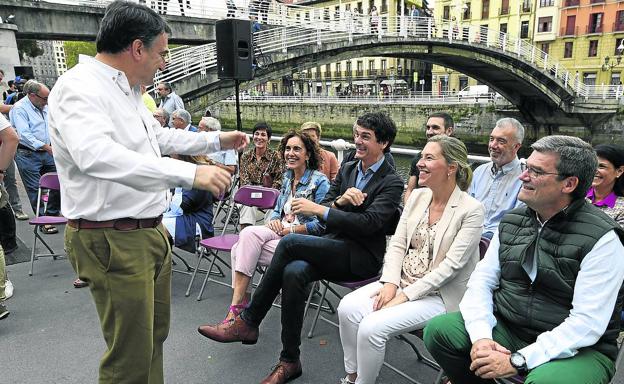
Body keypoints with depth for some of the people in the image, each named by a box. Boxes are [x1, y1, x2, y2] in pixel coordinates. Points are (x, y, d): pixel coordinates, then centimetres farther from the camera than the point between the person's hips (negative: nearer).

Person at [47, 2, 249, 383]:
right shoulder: (79, 87, -18)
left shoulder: (128, 91, 10)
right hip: (112, 240, -10)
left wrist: (217, 140, 27)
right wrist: (188, 173, -42)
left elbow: (159, 136, 27)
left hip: (150, 232, 10)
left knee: (155, 334, 23)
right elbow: (96, 154, -38)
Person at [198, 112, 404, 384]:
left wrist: (320, 209, -20)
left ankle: (248, 321, -13)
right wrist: (339, 201, -12)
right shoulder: (347, 169, 15)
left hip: (363, 257, -6)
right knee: (293, 271, -28)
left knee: (289, 242, -27)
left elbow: (369, 223, -19)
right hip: (335, 247, 6)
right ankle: (290, 361, -15)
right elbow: (324, 213, 11)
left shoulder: (392, 183, -5)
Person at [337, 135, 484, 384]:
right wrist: (390, 283, -10)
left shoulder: (471, 210, -13)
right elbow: (397, 244, 5)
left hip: (437, 295, -6)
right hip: (401, 282, 6)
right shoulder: (417, 196, 6)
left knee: (372, 327, -24)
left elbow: (451, 265, -18)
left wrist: (406, 295, -19)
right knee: (347, 307, -16)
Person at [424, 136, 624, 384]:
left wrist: (517, 361, -24)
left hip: (576, 350, -5)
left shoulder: (602, 239, -15)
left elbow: (587, 323, -20)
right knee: (438, 330, -14)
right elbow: (482, 280, 1)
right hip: (505, 328, 5)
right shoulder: (511, 221, 4)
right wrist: (481, 336, -16)